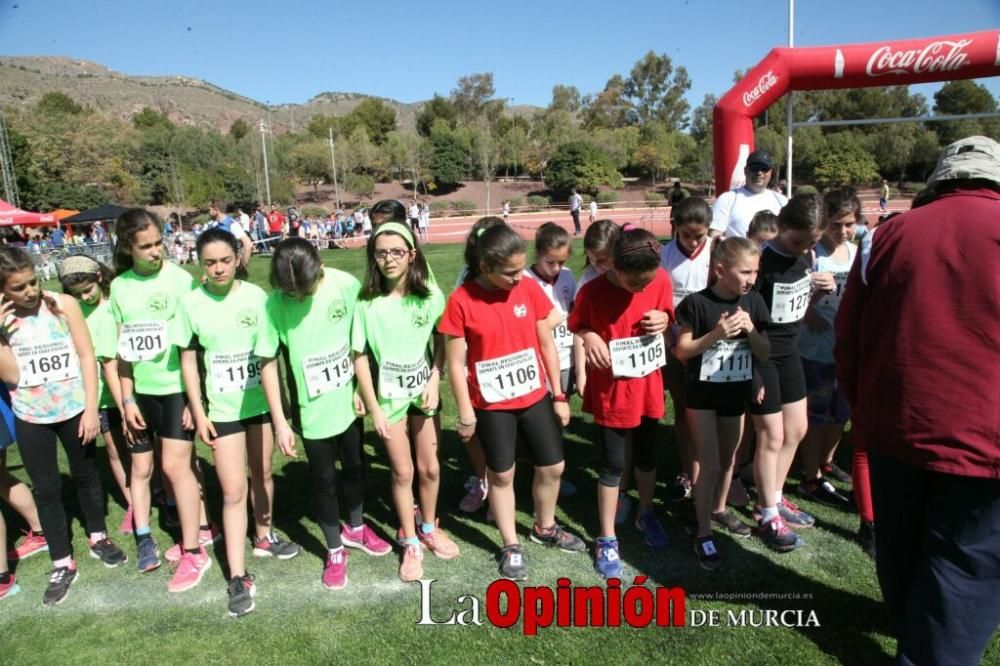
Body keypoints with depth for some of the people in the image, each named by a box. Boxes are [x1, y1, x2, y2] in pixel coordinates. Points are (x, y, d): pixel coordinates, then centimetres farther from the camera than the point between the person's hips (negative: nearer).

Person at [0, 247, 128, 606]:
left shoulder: (63, 304, -11)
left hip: (73, 410, -1)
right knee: (45, 489, 10)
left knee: (86, 474, 16)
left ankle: (98, 537, 38)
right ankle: (62, 564, 24)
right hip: (30, 418, 1)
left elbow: (86, 356, -7)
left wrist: (91, 409, -10)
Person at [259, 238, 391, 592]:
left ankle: (355, 528, 46)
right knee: (323, 478, 11)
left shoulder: (347, 285, -15)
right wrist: (280, 422, -11)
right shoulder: (274, 305, -18)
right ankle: (335, 550, 32)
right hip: (312, 410, -2)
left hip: (348, 400, 2)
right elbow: (268, 363, -11)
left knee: (355, 465, 20)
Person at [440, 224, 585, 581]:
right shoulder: (461, 301, -16)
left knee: (552, 466, 14)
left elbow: (547, 344, 1)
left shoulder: (529, 289, -6)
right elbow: (456, 363, -10)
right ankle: (511, 546, 30)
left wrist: (558, 395, 4)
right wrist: (465, 412, -8)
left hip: (535, 397, 4)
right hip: (492, 405, -3)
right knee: (501, 474, 11)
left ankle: (545, 527, 40)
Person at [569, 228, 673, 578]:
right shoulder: (593, 291, -19)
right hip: (611, 388, -4)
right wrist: (588, 336, -26)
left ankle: (646, 514, 46)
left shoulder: (661, 280, -10)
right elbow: (576, 326, -4)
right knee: (613, 463, 5)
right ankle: (607, 539, 21)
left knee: (647, 454, 21)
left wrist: (662, 320, -16)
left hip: (649, 385, 4)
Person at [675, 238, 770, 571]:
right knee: (709, 464, -3)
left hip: (736, 392, 5)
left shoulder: (753, 302, -4)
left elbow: (764, 354, 0)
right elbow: (681, 352, -11)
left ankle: (719, 509, 42)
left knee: (729, 459, 19)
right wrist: (715, 335, -25)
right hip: (702, 393, -4)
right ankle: (703, 533, 10)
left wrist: (751, 329, -19)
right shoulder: (697, 303, -16)